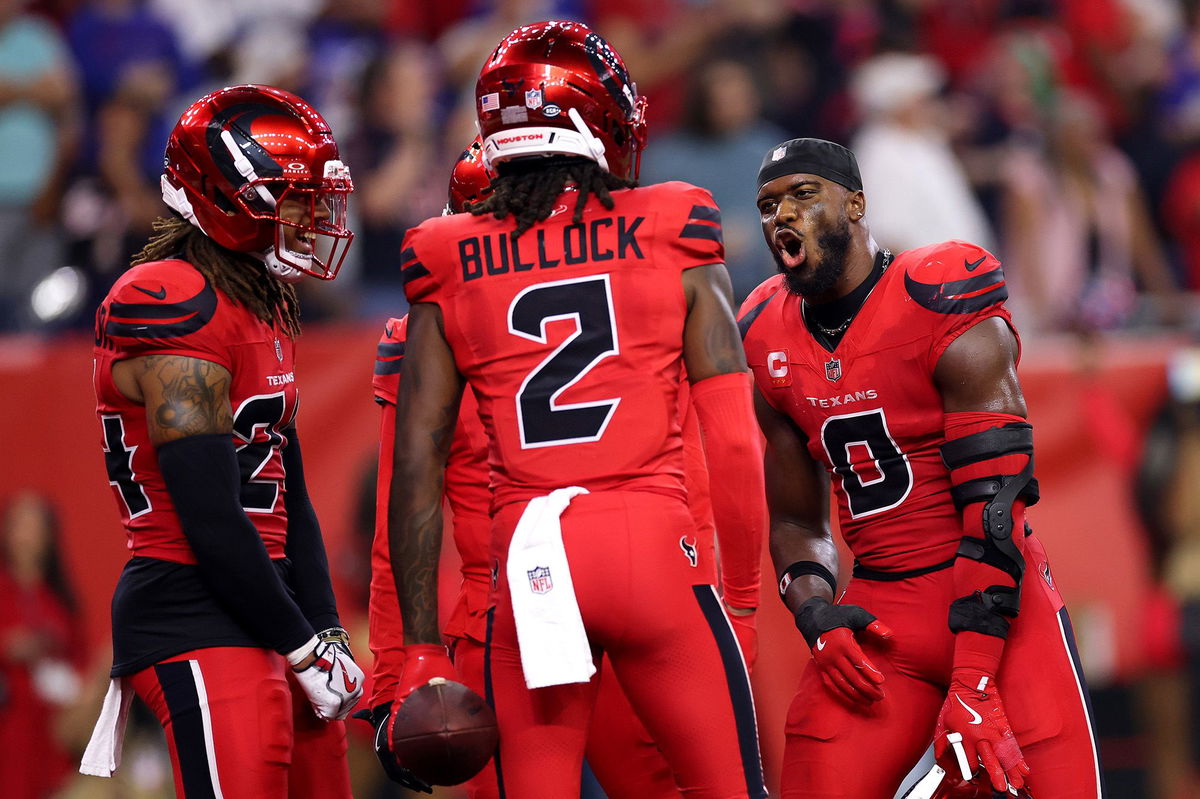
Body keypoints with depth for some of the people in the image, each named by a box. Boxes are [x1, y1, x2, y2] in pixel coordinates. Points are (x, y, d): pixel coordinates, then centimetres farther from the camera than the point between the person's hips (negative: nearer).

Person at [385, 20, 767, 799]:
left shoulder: (449, 269, 8)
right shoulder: (674, 239, 3)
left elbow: (417, 472, 6)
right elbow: (734, 443, 1)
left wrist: (422, 648, 11)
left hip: (527, 560, 2)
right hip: (653, 542, -2)